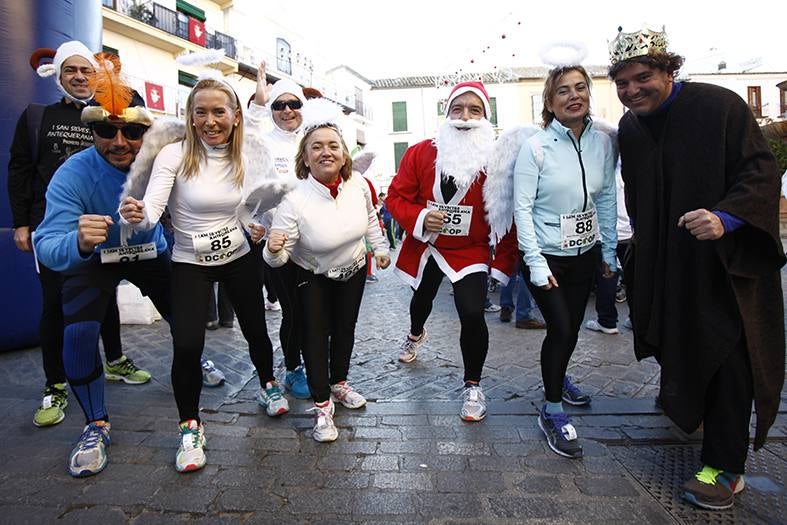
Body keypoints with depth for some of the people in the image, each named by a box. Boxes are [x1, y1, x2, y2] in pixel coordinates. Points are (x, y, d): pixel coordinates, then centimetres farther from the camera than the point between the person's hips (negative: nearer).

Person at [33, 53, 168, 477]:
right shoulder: (73, 175, -29)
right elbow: (48, 247, -36)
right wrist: (78, 242, -58)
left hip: (150, 253, 2)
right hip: (93, 260, -2)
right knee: (79, 332, -21)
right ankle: (96, 425, 2)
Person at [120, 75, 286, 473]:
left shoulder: (244, 158, -3)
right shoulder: (174, 155, -14)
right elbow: (151, 213, -24)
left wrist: (255, 227, -13)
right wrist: (136, 216, -45)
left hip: (238, 258, 3)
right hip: (190, 264, -3)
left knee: (255, 330, 11)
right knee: (186, 345, -14)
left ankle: (267, 385, 44)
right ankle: (190, 425, 11)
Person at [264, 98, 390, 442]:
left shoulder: (358, 184, -19)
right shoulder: (295, 201, -31)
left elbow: (370, 216, 4)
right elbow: (278, 258, -29)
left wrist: (380, 248, 9)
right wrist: (273, 249, -50)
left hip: (353, 269, 4)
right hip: (312, 276, -4)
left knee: (345, 328, 17)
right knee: (315, 335, -1)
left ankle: (339, 384, 41)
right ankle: (322, 406, 16)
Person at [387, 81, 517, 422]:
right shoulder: (420, 153, -9)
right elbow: (396, 196, -6)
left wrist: (504, 261, -15)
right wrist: (417, 218, -25)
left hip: (470, 252, -2)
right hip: (424, 247, 3)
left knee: (472, 314, -19)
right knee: (422, 299, 26)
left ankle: (473, 386, 7)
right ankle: (416, 334, 65)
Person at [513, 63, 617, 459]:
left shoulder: (603, 143, 1)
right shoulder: (535, 147, -14)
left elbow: (606, 199, 8)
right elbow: (522, 207, -15)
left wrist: (609, 251, 8)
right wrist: (535, 263, -19)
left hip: (584, 253, 5)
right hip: (545, 255, -5)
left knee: (572, 326, 16)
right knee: (560, 328, -9)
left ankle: (558, 378, 45)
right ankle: (552, 412, 10)